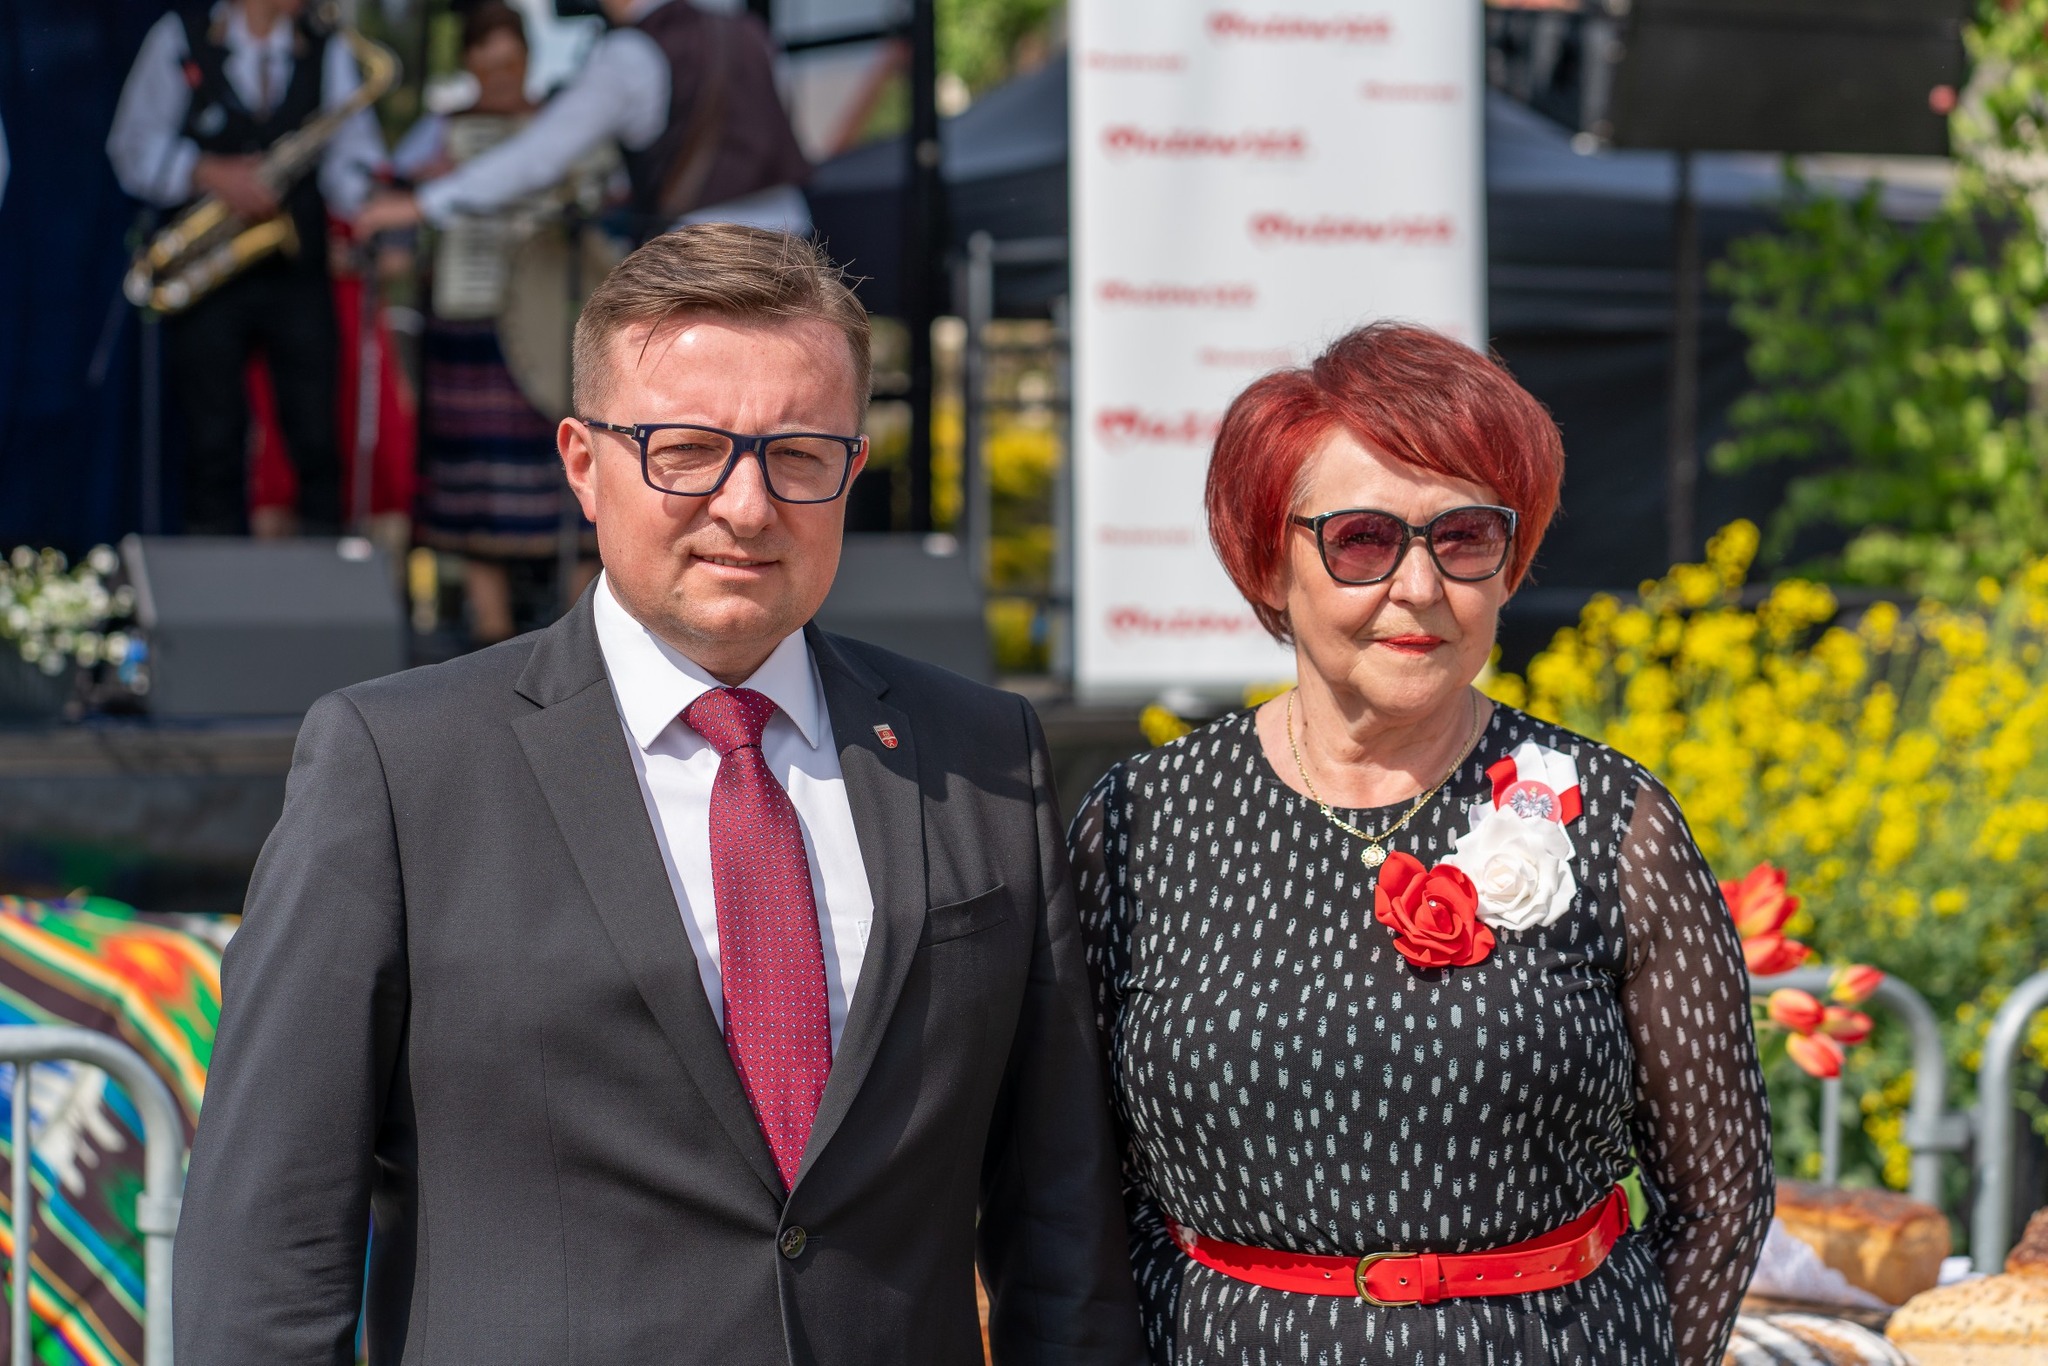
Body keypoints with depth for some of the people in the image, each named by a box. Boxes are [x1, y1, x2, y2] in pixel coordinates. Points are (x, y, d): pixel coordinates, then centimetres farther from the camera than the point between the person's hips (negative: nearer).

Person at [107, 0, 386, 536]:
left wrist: (372, 193, -23)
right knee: (214, 447, 0)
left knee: (317, 444, -4)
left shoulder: (328, 52, 8)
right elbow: (133, 149, 0)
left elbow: (350, 164, -1)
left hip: (298, 275, 1)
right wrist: (209, 174, -15)